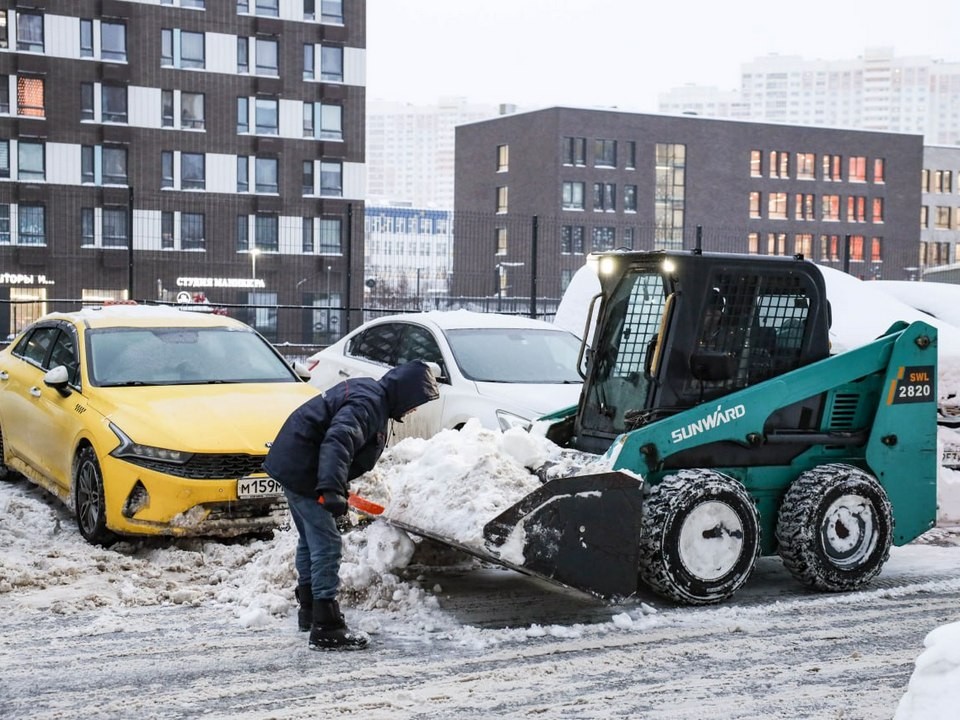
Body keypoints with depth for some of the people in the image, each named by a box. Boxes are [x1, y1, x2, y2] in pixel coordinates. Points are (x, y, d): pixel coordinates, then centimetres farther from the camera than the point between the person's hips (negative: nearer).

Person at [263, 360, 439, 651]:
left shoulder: (370, 393, 12)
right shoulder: (368, 404, -22)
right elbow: (337, 443, -36)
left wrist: (338, 486, 31)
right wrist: (332, 489, -45)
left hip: (291, 464, 11)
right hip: (301, 470, -11)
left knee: (310, 539, 22)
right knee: (327, 544, -10)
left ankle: (309, 610, 37)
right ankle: (326, 628, -9)